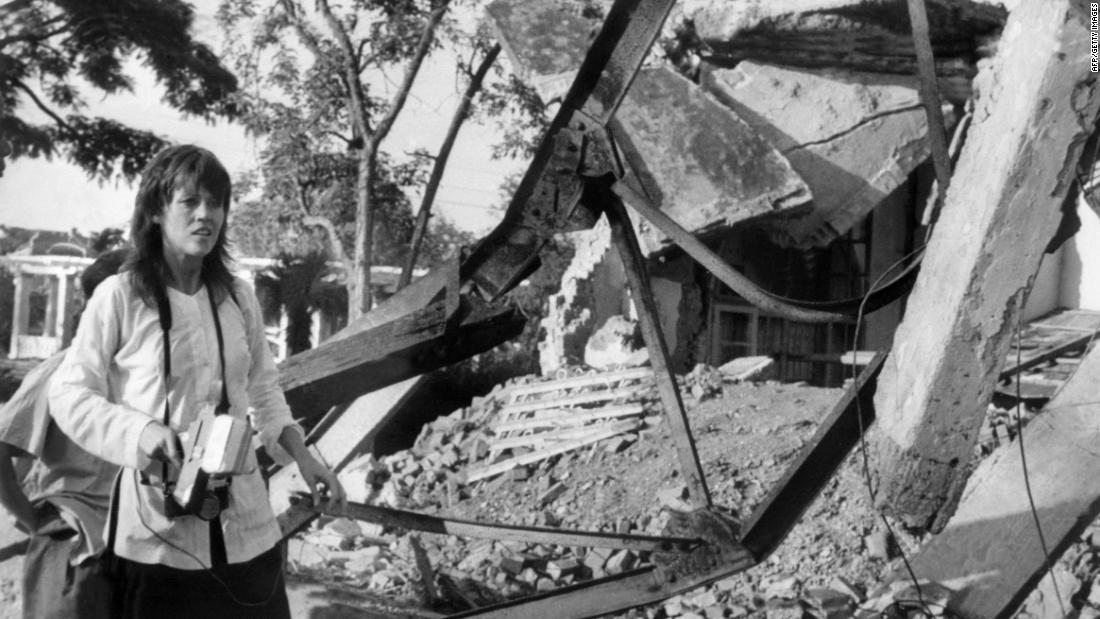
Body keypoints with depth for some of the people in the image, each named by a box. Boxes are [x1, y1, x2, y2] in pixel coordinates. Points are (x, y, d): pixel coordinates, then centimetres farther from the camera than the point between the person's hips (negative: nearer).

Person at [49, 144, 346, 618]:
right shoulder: (119, 297, -9)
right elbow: (69, 394, -6)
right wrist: (139, 431, -20)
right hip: (157, 531, -4)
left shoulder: (238, 298, 5)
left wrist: (302, 457, 9)